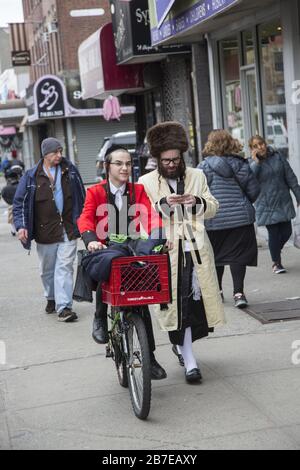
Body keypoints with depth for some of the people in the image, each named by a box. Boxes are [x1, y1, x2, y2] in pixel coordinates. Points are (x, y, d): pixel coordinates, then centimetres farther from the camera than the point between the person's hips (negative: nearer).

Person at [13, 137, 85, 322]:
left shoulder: (70, 170, 3)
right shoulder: (32, 176, -2)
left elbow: (81, 197, 12)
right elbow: (20, 202, 2)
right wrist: (21, 225, -9)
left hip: (68, 229, 0)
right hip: (45, 232, 1)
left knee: (64, 267, -9)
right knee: (47, 269, 14)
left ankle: (64, 306, -10)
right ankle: (52, 298, 37)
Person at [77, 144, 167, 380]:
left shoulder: (138, 190, 7)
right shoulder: (95, 192, 1)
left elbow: (150, 215, -10)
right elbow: (85, 218, -15)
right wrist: (91, 239, -37)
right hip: (105, 251, -2)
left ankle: (150, 357, 10)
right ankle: (100, 319, -5)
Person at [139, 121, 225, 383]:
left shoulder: (196, 176, 12)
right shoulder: (146, 182, 5)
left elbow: (212, 209, 13)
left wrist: (198, 201, -8)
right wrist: (163, 204, -19)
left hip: (195, 249, 3)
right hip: (167, 251, -3)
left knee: (197, 299, 4)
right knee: (177, 302, -6)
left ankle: (181, 344, 32)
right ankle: (189, 360, 0)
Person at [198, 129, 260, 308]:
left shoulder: (205, 166, -7)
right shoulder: (241, 164, 1)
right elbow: (254, 191, 5)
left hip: (214, 219, -1)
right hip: (241, 217, 1)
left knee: (216, 255, 13)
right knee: (238, 255, 2)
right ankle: (239, 292, -5)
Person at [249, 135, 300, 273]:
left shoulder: (278, 157, 2)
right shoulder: (253, 164, -4)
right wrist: (256, 162, -22)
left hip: (284, 202, 3)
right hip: (266, 204, -3)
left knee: (286, 232, 4)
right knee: (273, 233, -6)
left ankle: (276, 252, 33)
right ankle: (276, 263, 11)